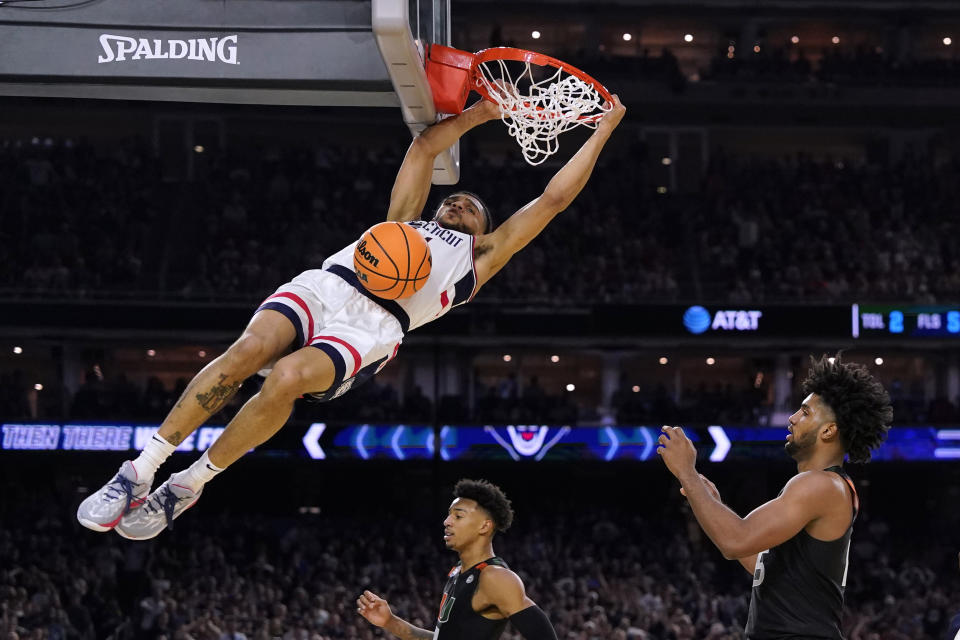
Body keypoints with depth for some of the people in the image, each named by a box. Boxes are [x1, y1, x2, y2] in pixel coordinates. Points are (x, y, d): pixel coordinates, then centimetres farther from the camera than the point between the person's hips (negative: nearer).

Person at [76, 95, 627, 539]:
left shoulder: (479, 256, 31)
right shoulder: (406, 220, 37)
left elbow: (554, 198, 30)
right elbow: (425, 146, 38)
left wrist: (604, 128, 34)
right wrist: (479, 114, 44)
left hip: (374, 325, -2)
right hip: (324, 286, 2)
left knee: (287, 377, -33)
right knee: (250, 350, -30)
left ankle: (189, 486, -19)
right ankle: (140, 471, -30)